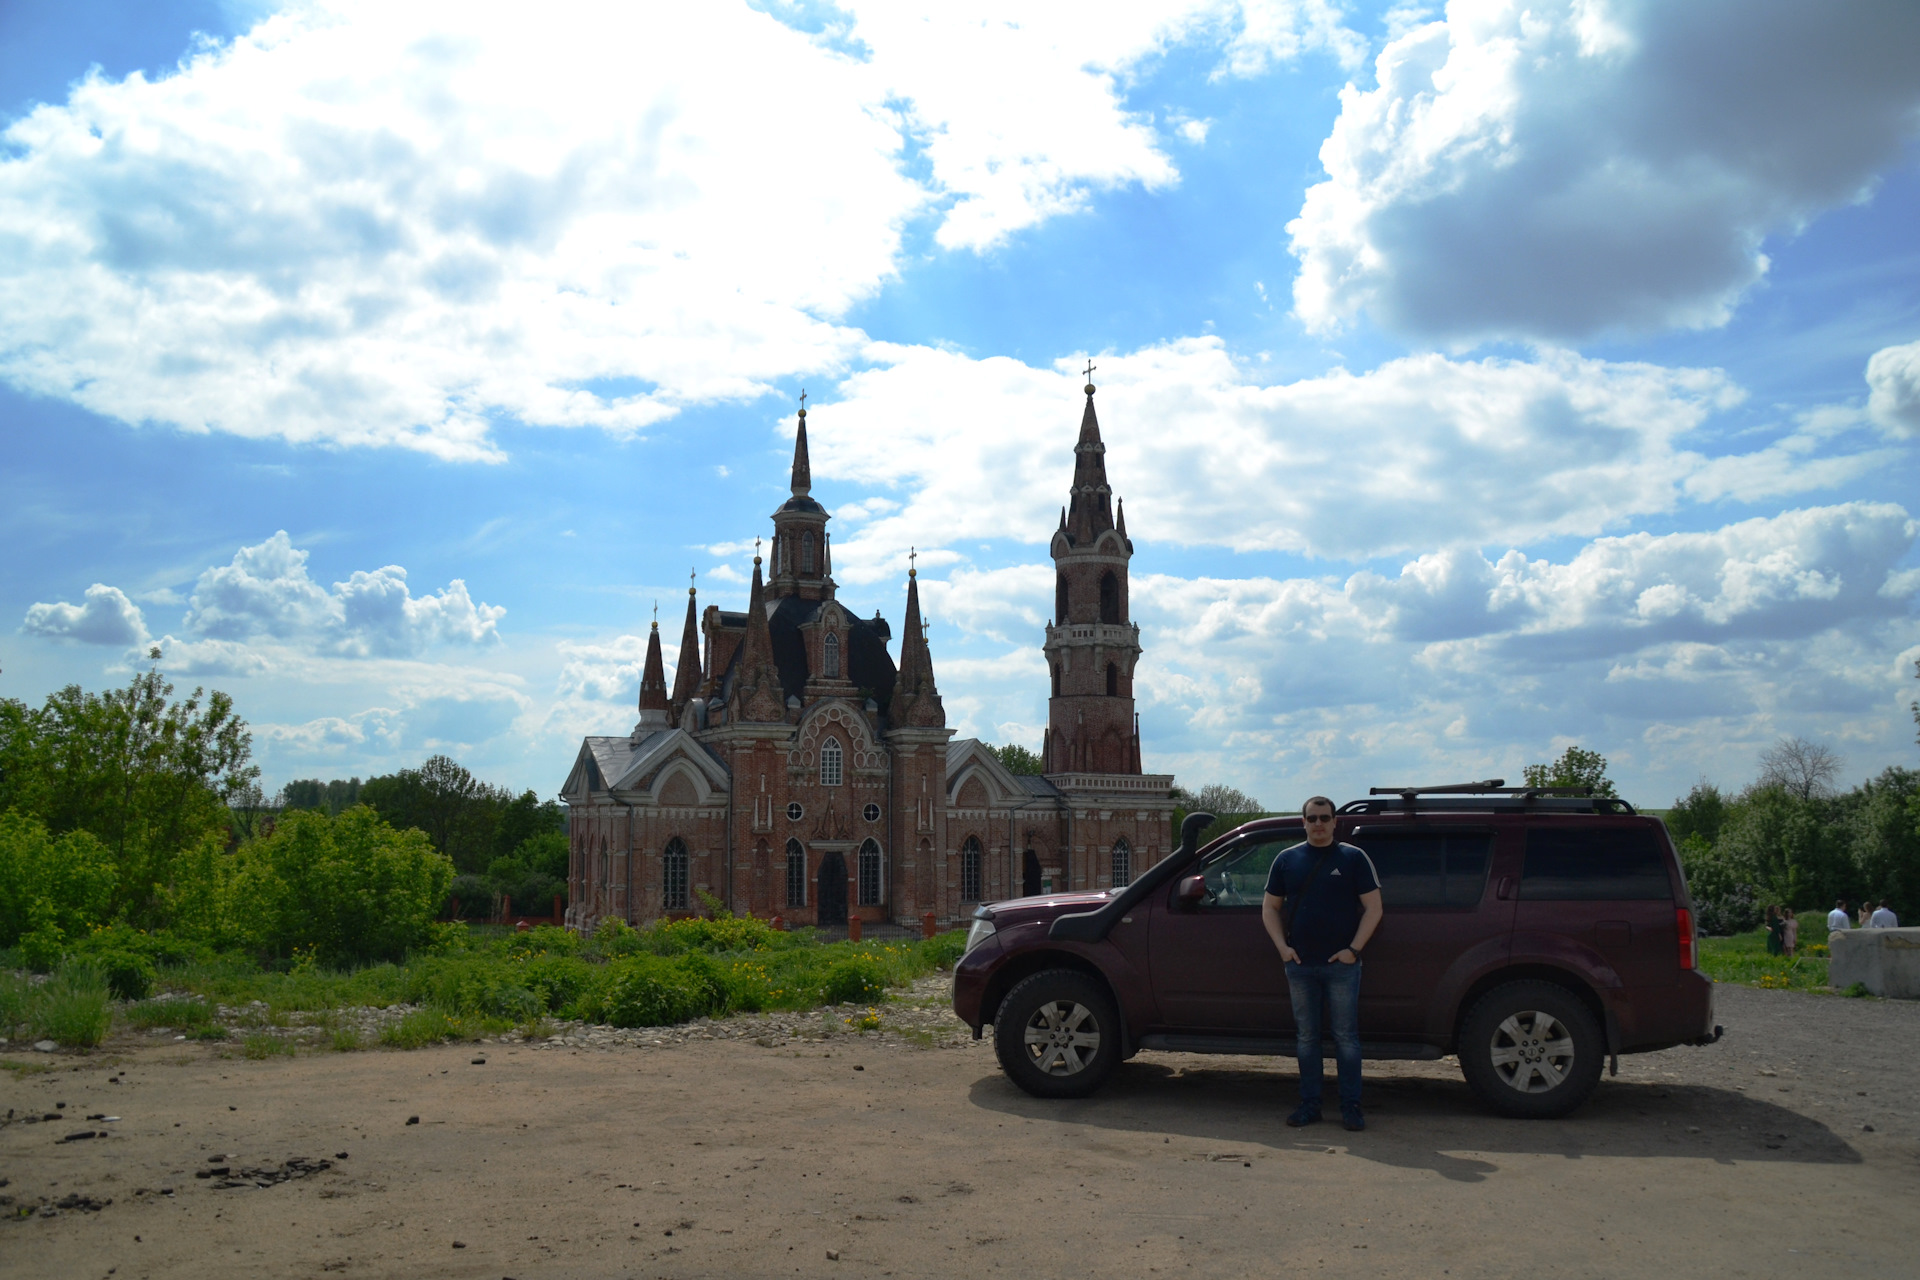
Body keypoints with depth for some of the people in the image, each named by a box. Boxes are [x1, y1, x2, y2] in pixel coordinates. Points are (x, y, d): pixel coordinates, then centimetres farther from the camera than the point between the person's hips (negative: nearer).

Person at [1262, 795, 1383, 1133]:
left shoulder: (1354, 858, 2)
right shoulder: (1287, 859, 9)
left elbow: (1373, 907, 0)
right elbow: (1270, 907, 14)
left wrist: (1353, 949, -9)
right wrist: (1282, 946, 1)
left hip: (1342, 964, -3)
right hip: (1299, 965, 3)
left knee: (1346, 1036, 1)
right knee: (1306, 1037, 8)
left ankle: (1351, 1106, 8)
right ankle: (1309, 1104, 15)